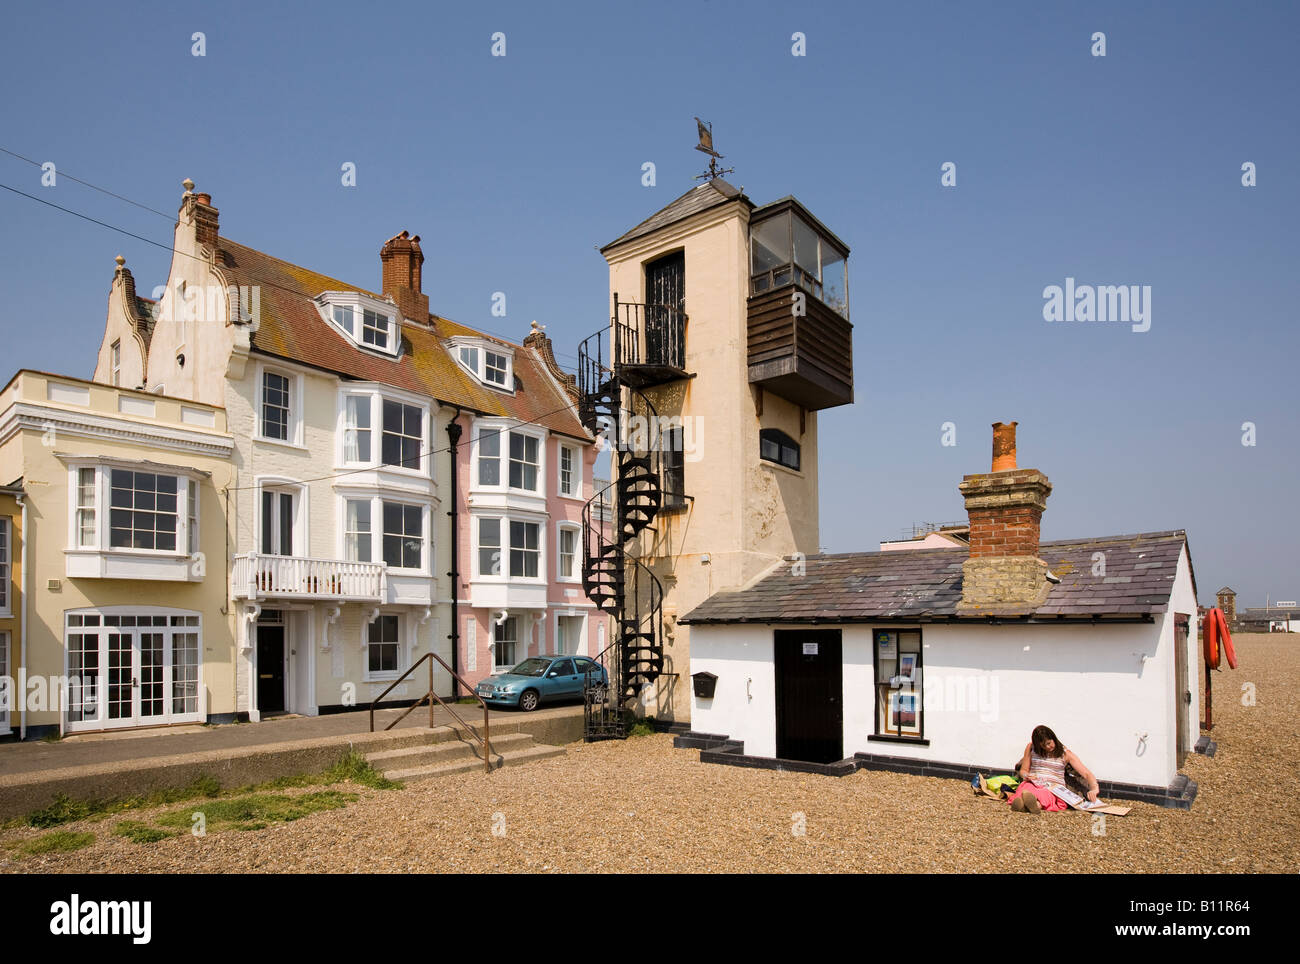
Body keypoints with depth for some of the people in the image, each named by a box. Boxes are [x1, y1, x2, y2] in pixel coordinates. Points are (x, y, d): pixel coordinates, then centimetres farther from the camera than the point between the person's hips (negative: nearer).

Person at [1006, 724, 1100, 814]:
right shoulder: (1031, 748, 13)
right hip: (1034, 784, 0)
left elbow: (1087, 774, 4)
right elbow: (1023, 770, 20)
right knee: (1025, 791, -40)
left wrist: (1094, 789, -17)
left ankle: (1037, 804, -71)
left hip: (1054, 787, 0)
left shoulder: (1065, 754, 9)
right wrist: (1026, 775, -6)